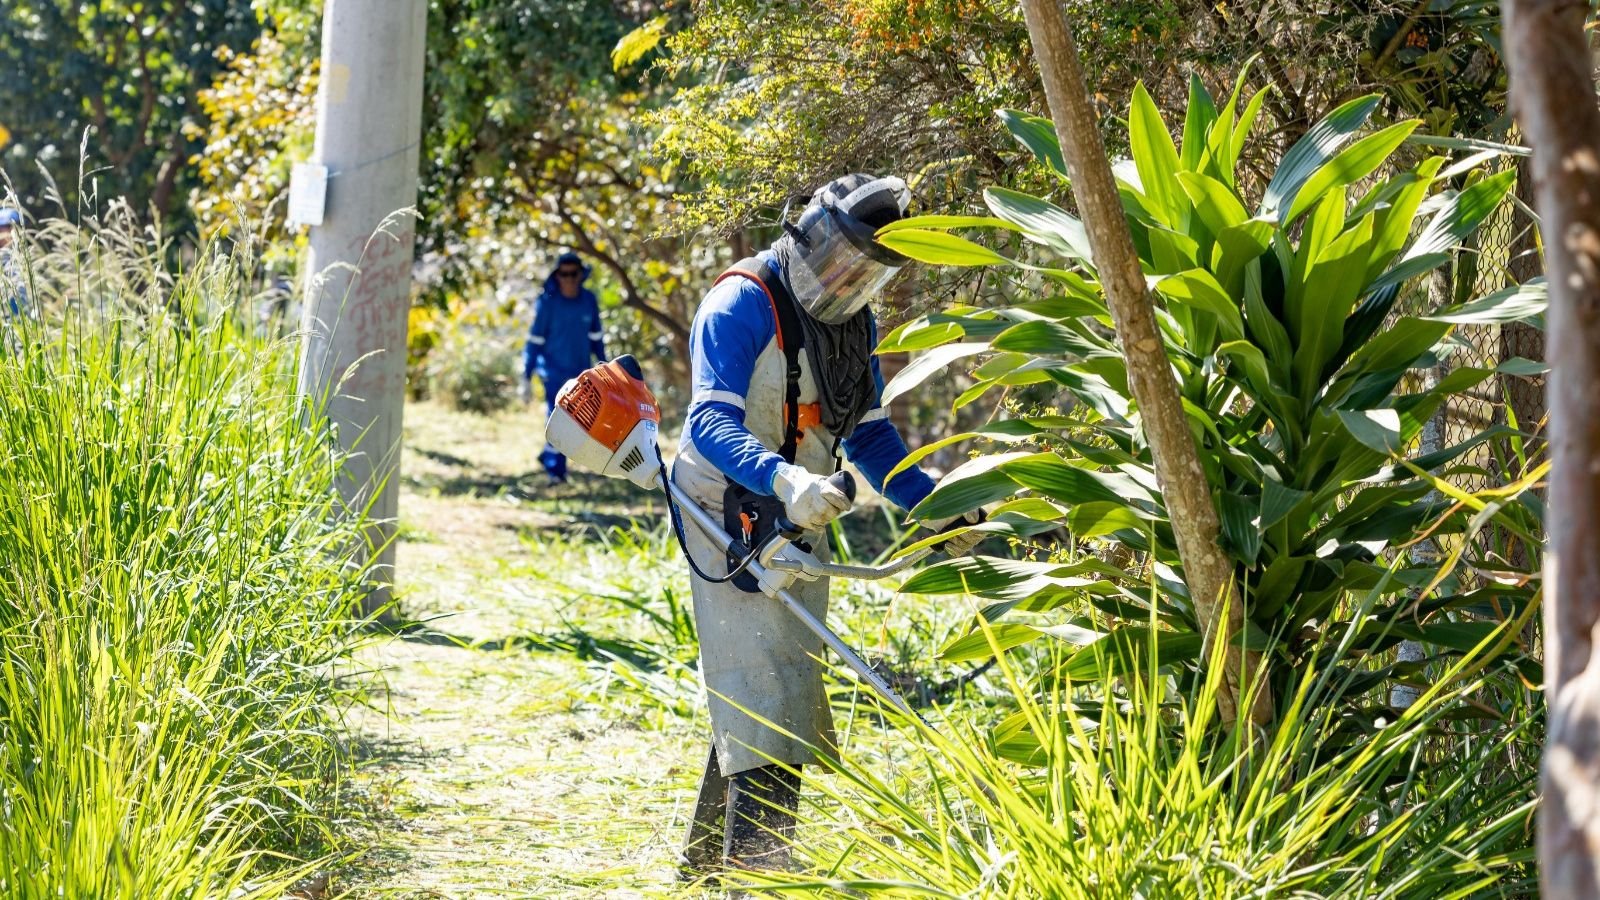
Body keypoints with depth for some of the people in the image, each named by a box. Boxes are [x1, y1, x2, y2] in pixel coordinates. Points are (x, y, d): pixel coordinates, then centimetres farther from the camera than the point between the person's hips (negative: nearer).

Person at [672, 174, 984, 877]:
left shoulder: (856, 324, 10)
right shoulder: (743, 305, -17)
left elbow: (870, 436, 14)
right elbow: (711, 422, -28)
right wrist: (783, 479, -45)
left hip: (800, 526, 8)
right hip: (732, 523, -8)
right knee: (764, 696, -16)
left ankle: (707, 866, 26)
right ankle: (757, 871, -18)